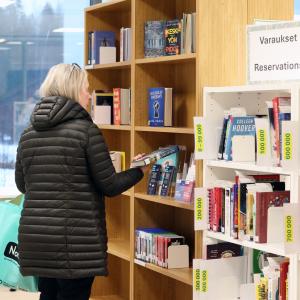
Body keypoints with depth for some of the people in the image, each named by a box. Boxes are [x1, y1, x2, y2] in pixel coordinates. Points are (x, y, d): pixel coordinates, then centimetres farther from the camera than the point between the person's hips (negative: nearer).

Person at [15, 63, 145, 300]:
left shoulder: (28, 133, 8)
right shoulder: (86, 129, -9)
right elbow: (109, 186, -7)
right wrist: (139, 170, 10)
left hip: (34, 236, 6)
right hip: (75, 238, -6)